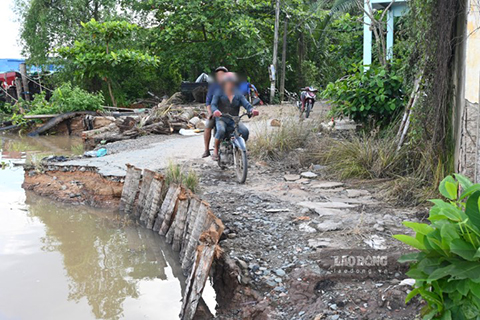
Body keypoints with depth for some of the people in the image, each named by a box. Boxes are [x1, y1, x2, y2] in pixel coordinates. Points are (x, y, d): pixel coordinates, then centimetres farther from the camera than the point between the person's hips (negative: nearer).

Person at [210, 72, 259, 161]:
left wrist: (252, 110, -27)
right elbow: (213, 104, -10)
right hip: (221, 119, -3)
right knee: (221, 130, -36)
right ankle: (215, 151, -15)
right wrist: (215, 111, -36)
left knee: (245, 131, -24)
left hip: (234, 120, 3)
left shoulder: (238, 95, 10)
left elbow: (246, 104, -2)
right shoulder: (219, 93, 2)